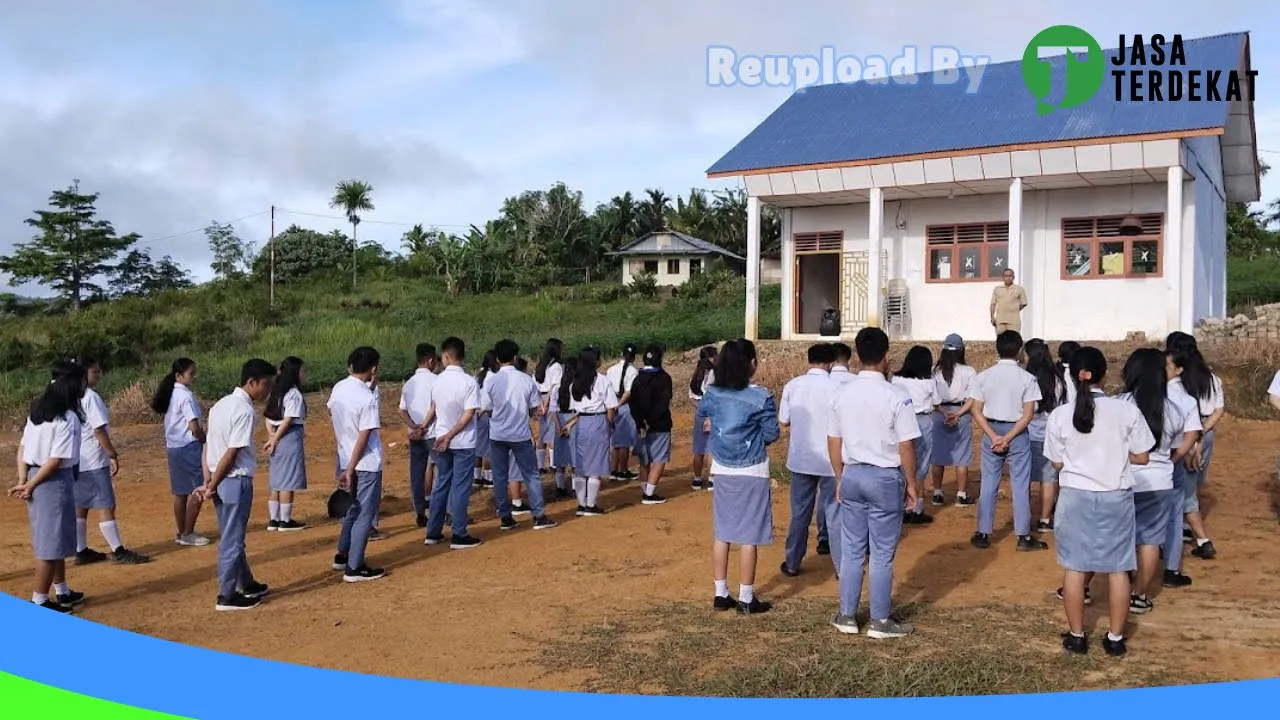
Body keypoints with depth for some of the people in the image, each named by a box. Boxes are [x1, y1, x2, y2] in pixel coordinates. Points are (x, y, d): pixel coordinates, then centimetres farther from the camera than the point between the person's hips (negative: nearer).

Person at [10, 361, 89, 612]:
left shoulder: (38, 410, 8)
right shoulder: (68, 418, -17)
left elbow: (22, 447, 7)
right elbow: (56, 460, -20)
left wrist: (23, 481, 2)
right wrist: (30, 486, -10)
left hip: (37, 479, 9)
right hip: (54, 481, -9)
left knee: (56, 537, 20)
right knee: (51, 542, 2)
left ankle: (62, 592, 32)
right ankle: (40, 600, 9)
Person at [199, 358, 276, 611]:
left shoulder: (222, 405, 10)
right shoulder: (244, 411, -18)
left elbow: (208, 445, 7)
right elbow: (231, 454, -19)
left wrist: (208, 482, 2)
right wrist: (212, 486, -10)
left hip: (221, 483, 9)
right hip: (236, 481, -9)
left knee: (233, 537, 20)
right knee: (232, 540, 1)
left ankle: (246, 584, 34)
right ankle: (227, 597, 10)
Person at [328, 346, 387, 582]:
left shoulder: (338, 388, 0)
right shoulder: (368, 398, -22)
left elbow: (331, 412, 22)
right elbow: (364, 438, -21)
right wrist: (350, 471, -16)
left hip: (346, 459, 8)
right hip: (367, 464, -8)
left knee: (353, 509, 23)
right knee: (365, 515, 2)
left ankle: (343, 555, 34)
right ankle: (354, 568, 6)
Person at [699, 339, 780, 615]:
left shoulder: (712, 394, -1)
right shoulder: (761, 397, -15)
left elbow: (703, 413, 18)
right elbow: (772, 435, -9)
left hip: (722, 470, 5)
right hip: (751, 472, -5)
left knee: (722, 534, 12)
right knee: (748, 537, 2)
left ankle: (721, 594, 18)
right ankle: (746, 599, 9)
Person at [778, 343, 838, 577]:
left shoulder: (792, 386, -3)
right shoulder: (835, 388, -13)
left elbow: (783, 422, 3)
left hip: (800, 459, 3)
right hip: (830, 461, -3)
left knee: (799, 513, 13)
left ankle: (792, 563, 20)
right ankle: (841, 566, 16)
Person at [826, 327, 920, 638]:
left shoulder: (843, 394, 0)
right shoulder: (897, 397, -14)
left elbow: (833, 442, 6)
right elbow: (906, 447, -12)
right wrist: (910, 484, 1)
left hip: (852, 475, 4)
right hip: (886, 477, -4)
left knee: (851, 550, 13)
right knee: (882, 554, 6)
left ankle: (847, 616, 21)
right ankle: (880, 622, 15)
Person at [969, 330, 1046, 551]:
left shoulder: (984, 376, -2)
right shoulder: (1027, 378, -8)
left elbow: (977, 411, -5)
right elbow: (1028, 415, -12)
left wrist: (994, 437, -8)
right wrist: (1008, 439, -12)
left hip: (991, 432, 2)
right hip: (1017, 433, -2)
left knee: (988, 484, 9)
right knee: (1020, 485, 5)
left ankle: (983, 534, 13)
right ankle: (1024, 536, 10)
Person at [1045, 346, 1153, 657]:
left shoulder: (1060, 415, -8)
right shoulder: (1127, 411, -9)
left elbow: (1057, 463, 0)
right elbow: (1141, 458, -2)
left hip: (1076, 497, 0)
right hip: (1116, 498, 0)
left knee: (1074, 568, 10)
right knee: (1118, 569, 11)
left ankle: (1076, 636, 19)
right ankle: (1115, 638, 20)